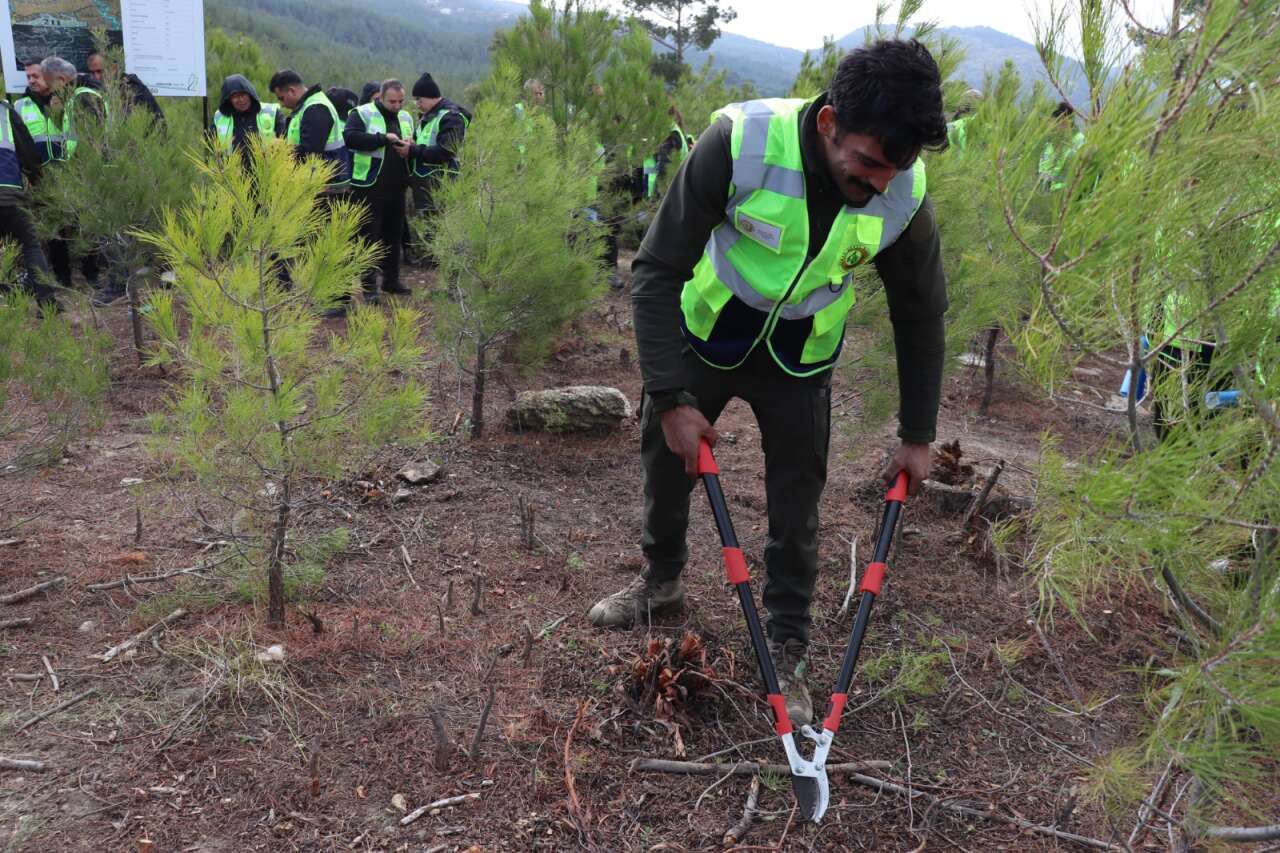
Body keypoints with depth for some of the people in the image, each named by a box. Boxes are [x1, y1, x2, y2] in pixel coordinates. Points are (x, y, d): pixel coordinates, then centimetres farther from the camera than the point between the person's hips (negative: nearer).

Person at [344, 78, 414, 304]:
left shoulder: (405, 118, 14)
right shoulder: (363, 113, -6)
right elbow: (350, 138, -22)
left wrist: (409, 149, -5)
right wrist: (383, 138, -25)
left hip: (396, 188, 6)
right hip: (369, 188, -6)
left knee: (394, 235, 12)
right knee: (370, 236, -3)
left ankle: (391, 280, 24)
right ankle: (369, 286, 2)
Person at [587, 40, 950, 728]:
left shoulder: (905, 196, -22)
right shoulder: (741, 143, -32)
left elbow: (921, 314, -4)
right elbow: (657, 272, -24)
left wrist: (917, 434, -1)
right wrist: (672, 399, -26)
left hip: (801, 356, 1)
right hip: (704, 331, 0)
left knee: (796, 508, 1)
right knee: (667, 456, 14)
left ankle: (786, 655, 19)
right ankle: (661, 578, 42)